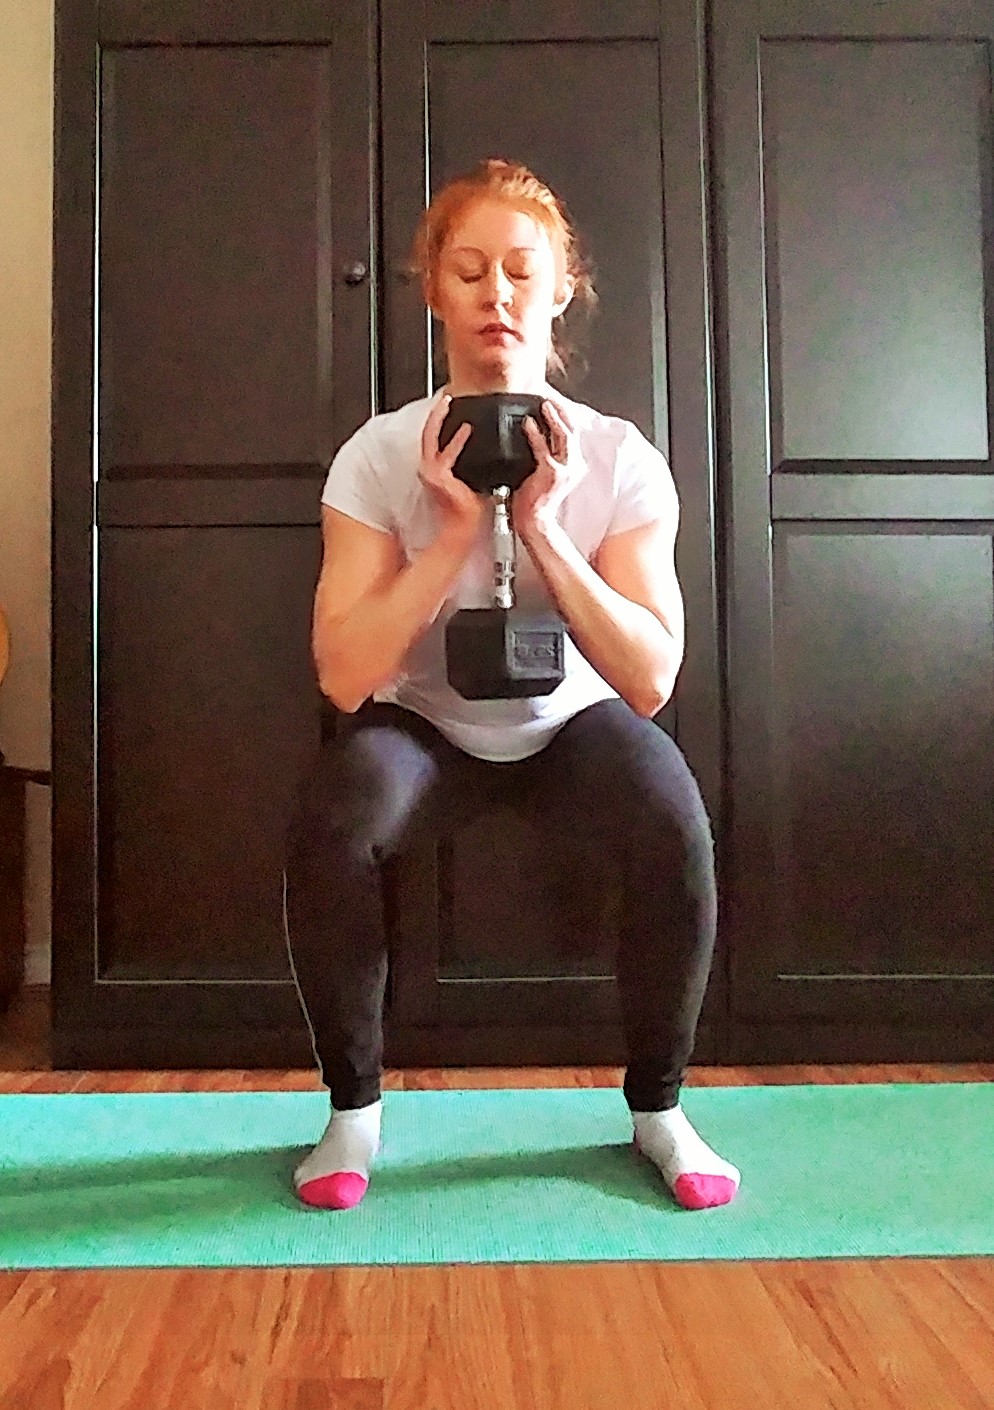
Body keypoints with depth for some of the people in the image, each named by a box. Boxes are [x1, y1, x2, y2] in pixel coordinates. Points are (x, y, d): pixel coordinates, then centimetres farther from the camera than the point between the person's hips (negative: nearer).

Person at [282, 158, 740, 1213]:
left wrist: (543, 530, -30)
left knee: (675, 829, -29)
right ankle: (353, 1106, -3)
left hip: (572, 718, 1)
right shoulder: (379, 456, -15)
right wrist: (457, 532, -30)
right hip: (426, 724, 0)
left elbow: (649, 681, -23)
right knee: (329, 824, -30)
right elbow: (346, 677, -23)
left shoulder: (618, 458, -15)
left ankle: (656, 1107, 0)